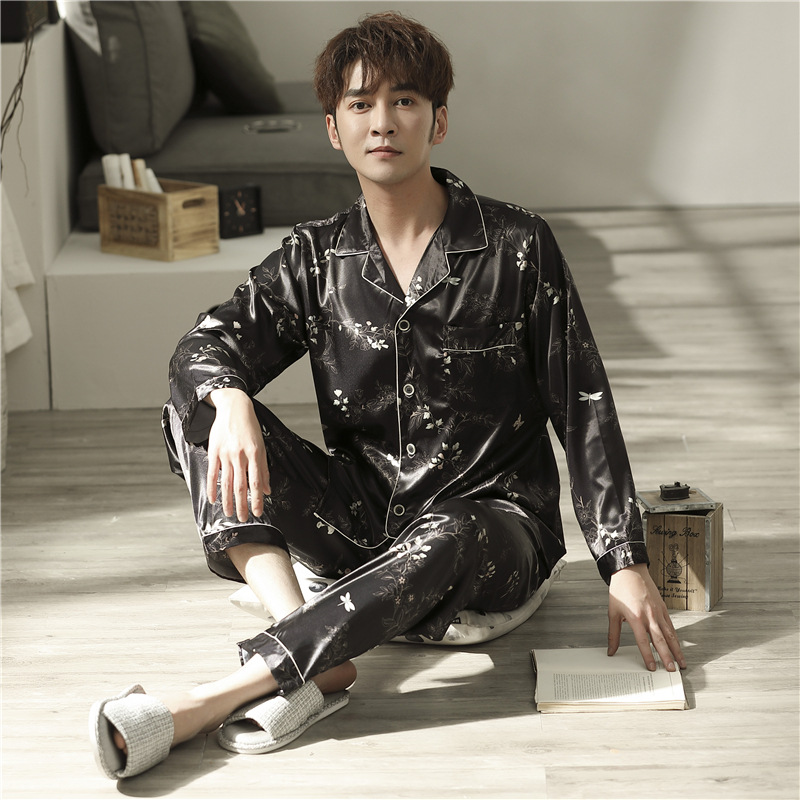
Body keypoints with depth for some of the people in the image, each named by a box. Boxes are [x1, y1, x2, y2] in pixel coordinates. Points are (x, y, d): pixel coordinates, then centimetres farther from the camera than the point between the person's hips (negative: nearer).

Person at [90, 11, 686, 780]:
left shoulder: (518, 247, -4)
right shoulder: (316, 257, 4)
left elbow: (584, 410, -4)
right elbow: (204, 346, -7)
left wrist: (625, 563, -12)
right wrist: (229, 400, -33)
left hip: (494, 522, -3)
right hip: (361, 519, 4)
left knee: (444, 541, -41)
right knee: (195, 409, -17)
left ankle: (196, 708, -44)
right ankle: (317, 659, -33)